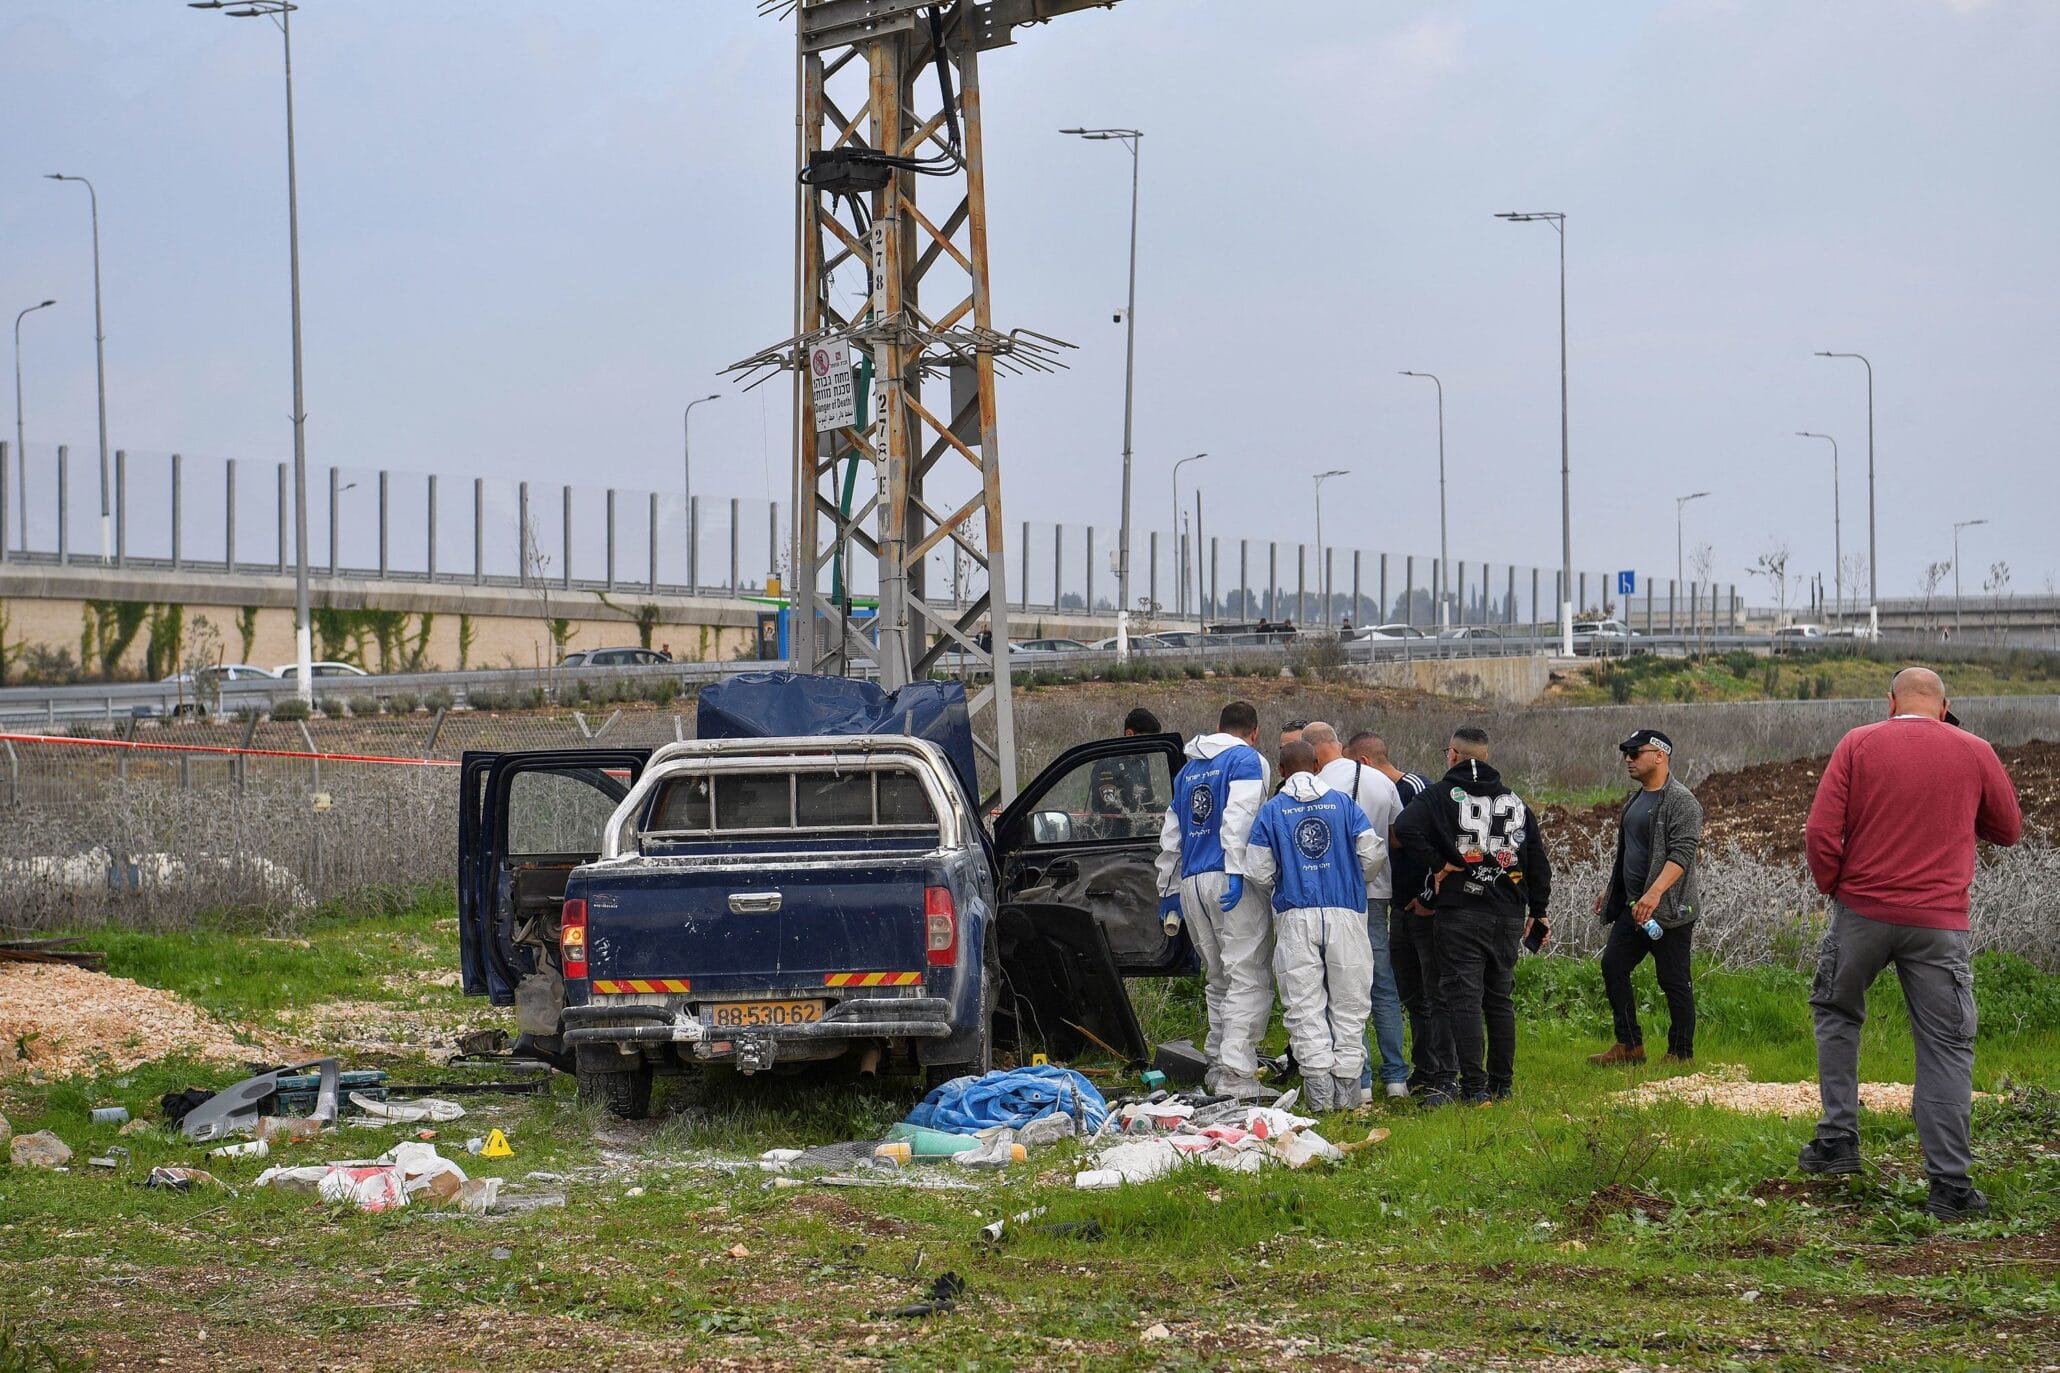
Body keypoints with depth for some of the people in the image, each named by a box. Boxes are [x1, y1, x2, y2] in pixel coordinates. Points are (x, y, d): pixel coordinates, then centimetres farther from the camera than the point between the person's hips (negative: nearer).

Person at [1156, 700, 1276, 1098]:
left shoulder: (1189, 770, 21)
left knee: (1218, 977, 16)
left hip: (1192, 883, 7)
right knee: (1249, 978, -9)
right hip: (1233, 883, -7)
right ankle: (1236, 1073, -18)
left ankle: (1217, 1065, 17)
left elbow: (1170, 835, 26)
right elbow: (1239, 816, -16)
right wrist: (1237, 870, -20)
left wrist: (1169, 888, 33)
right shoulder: (1247, 760, -1)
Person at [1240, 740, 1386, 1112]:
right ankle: (1347, 1087, 5)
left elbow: (1259, 869, 1)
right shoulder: (1343, 803, 3)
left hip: (1295, 917, -1)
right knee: (1348, 1004, 8)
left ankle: (1318, 1089, -5)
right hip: (1345, 913, 1)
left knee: (1305, 1007, 2)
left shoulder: (1271, 810, 2)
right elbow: (1373, 852, 0)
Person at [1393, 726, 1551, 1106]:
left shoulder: (1441, 795, -3)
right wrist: (1538, 911, 19)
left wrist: (1436, 864, -12)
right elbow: (1537, 861, 14)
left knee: (1464, 999, -5)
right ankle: (1501, 1085, 17)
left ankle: (1474, 1087, -8)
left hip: (1459, 914, -5)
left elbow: (1405, 828, -21)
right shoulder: (1515, 802, 13)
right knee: (1500, 999, 13)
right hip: (1508, 915, 5)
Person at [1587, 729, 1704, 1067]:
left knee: (1674, 981, -3)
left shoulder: (1681, 801, -13)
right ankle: (1630, 1045, 13)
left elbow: (1681, 854, -23)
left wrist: (1654, 893, -33)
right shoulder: (1637, 799, 17)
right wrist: (1610, 889, 25)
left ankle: (1681, 1054, 6)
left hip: (1668, 909, -9)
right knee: (1613, 966, 6)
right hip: (1632, 906, 9)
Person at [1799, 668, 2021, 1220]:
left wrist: (1832, 885, 9)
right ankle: (1949, 1184, 0)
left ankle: (1838, 1138, 19)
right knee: (1946, 1048, 4)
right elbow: (2008, 829, 16)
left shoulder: (1858, 745, 0)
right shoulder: (1975, 753, 2)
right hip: (1939, 922, 0)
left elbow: (1820, 832, -6)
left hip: (1862, 910, 0)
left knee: (1836, 1013, 24)